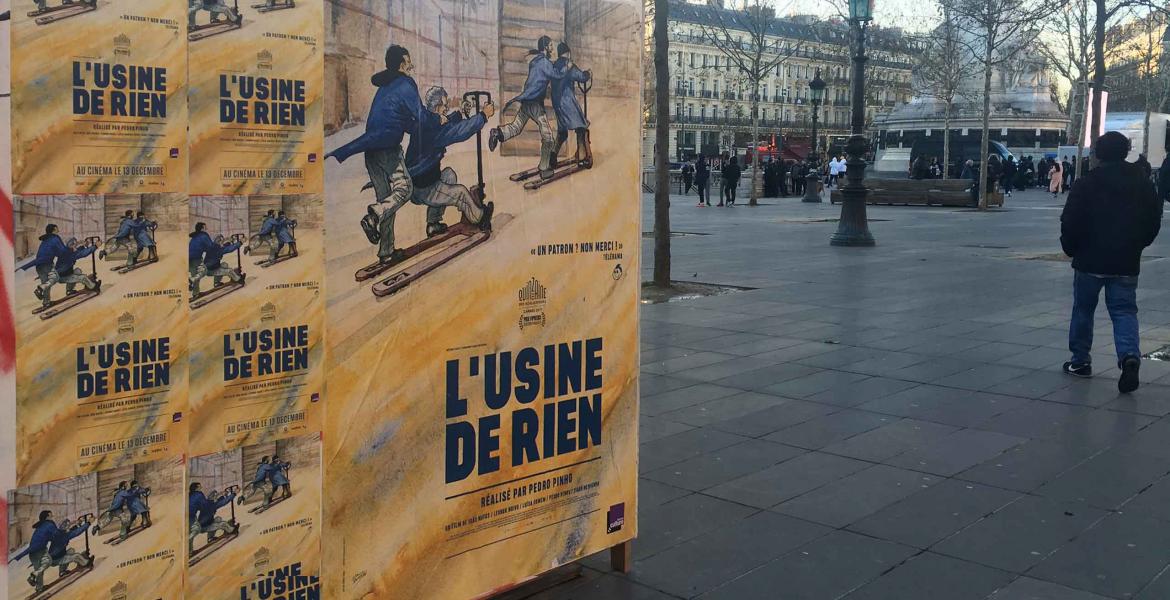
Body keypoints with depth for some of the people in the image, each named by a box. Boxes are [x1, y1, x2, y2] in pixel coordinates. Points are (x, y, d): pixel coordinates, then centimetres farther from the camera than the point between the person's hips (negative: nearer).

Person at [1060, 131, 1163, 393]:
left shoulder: (1087, 183, -8)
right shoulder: (1141, 182, 4)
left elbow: (1070, 222, -10)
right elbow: (1154, 219, 9)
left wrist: (1070, 248, 6)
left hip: (1090, 260, -2)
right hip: (1127, 263, 3)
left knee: (1083, 309, 12)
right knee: (1124, 311, 5)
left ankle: (1080, 360, 19)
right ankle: (1130, 355, -19)